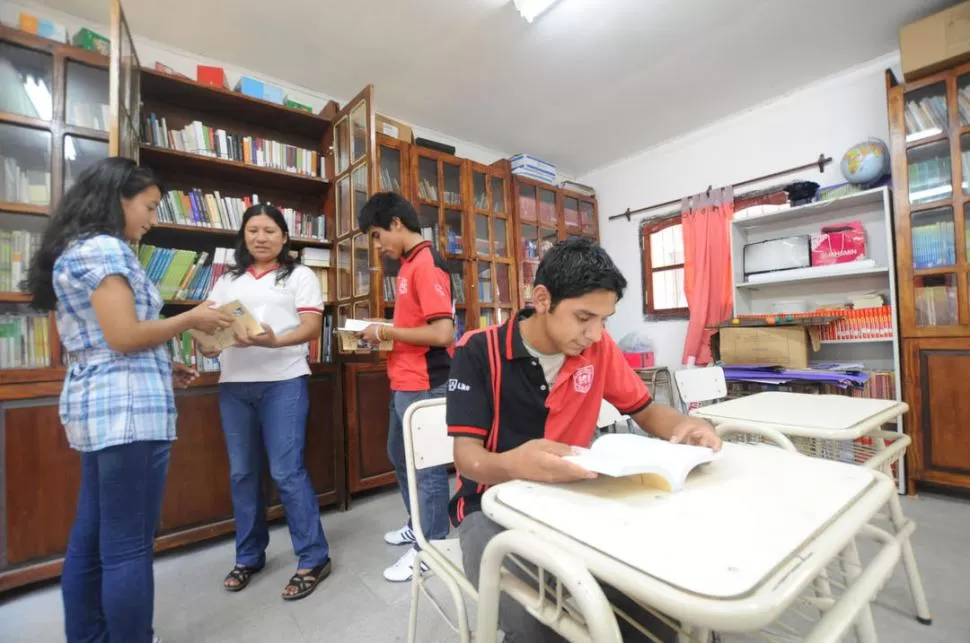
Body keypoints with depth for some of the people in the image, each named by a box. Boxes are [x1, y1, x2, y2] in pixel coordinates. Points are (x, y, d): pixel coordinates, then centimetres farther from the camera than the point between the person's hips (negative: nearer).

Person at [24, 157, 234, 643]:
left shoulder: (73, 250, 20)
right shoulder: (104, 248, -10)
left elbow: (98, 345, 19)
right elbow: (124, 336, -18)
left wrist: (161, 369, 15)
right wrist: (192, 319, -6)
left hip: (95, 405, 10)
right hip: (127, 408, -10)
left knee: (91, 538, 17)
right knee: (128, 546, -1)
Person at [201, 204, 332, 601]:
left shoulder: (300, 276, 6)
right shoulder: (227, 281, 20)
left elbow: (312, 328, -5)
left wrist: (274, 341, -23)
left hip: (283, 381, -5)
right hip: (234, 384, 5)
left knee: (287, 471, -5)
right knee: (242, 472, 11)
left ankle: (314, 558, 9)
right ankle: (249, 556, 29)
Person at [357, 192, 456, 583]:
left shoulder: (426, 265, -17)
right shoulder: (409, 264, 13)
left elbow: (442, 333, -25)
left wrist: (386, 332, -15)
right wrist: (385, 334, 6)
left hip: (424, 386, -10)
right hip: (405, 384, 10)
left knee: (426, 465, 5)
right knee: (400, 456, 23)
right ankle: (420, 525, 43)